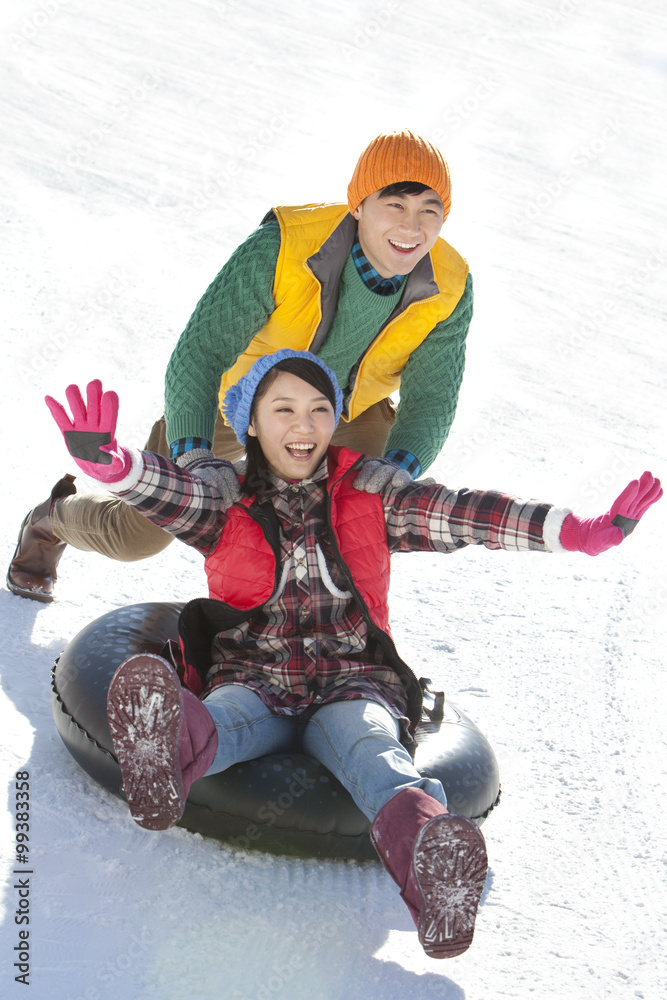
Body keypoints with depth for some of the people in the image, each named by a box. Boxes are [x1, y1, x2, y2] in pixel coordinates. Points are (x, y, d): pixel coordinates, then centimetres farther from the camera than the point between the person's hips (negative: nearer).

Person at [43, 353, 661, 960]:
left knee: (371, 748, -34)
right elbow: (164, 491, -14)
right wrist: (107, 460, -40)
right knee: (226, 717, -35)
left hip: (352, 685, 0)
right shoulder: (225, 502, 7)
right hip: (252, 678, 1)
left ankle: (426, 854, -66)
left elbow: (460, 513, -3)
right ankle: (169, 754, -70)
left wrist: (581, 532, -17)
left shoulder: (368, 497, 10)